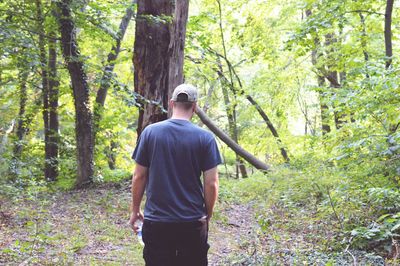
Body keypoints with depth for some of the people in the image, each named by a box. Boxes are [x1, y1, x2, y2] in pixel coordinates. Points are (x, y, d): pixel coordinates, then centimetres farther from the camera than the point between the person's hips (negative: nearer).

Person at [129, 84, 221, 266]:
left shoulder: (150, 132, -4)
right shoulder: (205, 138, -7)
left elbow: (139, 177, -1)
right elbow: (211, 183, -8)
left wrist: (135, 210, 12)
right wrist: (208, 213, 8)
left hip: (156, 221, 1)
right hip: (193, 223, 0)